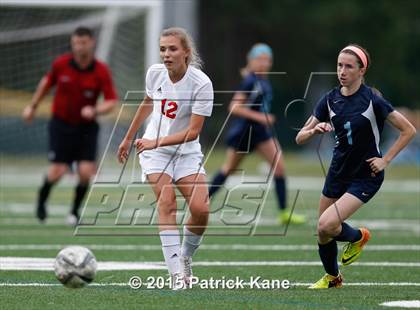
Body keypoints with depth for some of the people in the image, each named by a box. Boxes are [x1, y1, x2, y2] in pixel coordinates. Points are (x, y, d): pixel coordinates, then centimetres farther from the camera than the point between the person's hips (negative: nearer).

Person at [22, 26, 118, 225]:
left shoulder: (101, 71, -12)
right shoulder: (61, 64, -8)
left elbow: (111, 102, -13)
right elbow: (47, 82, 12)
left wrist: (95, 110, -32)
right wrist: (33, 106, 20)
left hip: (86, 126, 0)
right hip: (61, 124, 0)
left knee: (86, 171, -13)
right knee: (58, 171, -11)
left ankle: (75, 211, 13)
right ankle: (42, 199, 21)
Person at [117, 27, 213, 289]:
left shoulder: (201, 83, -18)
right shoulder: (155, 73, -5)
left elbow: (193, 131, -20)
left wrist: (157, 141, -28)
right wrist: (129, 138, 25)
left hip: (187, 152, -1)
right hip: (153, 150, 1)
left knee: (201, 209, -17)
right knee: (167, 202, -21)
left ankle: (185, 258, 12)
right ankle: (177, 273, -27)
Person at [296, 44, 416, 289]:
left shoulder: (372, 100, -16)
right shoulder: (330, 99, -2)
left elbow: (409, 131, -11)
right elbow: (300, 138, 1)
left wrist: (385, 160, -12)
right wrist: (315, 130, -20)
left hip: (366, 176, -6)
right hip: (339, 172, 6)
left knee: (327, 225, -21)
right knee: (323, 232, 9)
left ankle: (357, 237, 12)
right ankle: (332, 277, 37)